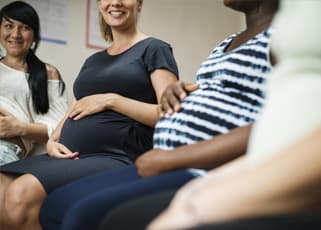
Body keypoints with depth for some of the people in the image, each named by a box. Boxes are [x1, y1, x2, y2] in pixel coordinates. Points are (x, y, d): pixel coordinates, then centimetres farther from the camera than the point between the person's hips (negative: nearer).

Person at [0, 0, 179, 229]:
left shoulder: (153, 49, 6)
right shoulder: (92, 61, 26)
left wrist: (110, 100, -10)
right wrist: (52, 141, 4)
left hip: (117, 159, -6)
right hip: (71, 157, 7)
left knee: (21, 193, -30)